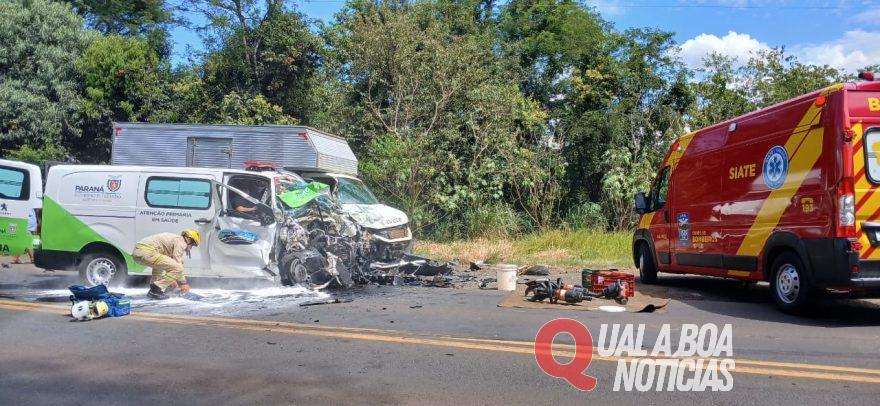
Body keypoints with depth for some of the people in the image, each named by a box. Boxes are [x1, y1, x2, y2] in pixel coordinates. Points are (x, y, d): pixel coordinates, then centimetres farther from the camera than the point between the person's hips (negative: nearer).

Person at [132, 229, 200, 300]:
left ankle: (154, 286, 21)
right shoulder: (181, 241, 2)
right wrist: (183, 283, 5)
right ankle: (155, 290, -6)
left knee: (159, 264, 38)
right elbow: (178, 263, -4)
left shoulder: (173, 238, 31)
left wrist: (171, 279, 46)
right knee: (178, 268, -12)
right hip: (147, 252, -11)